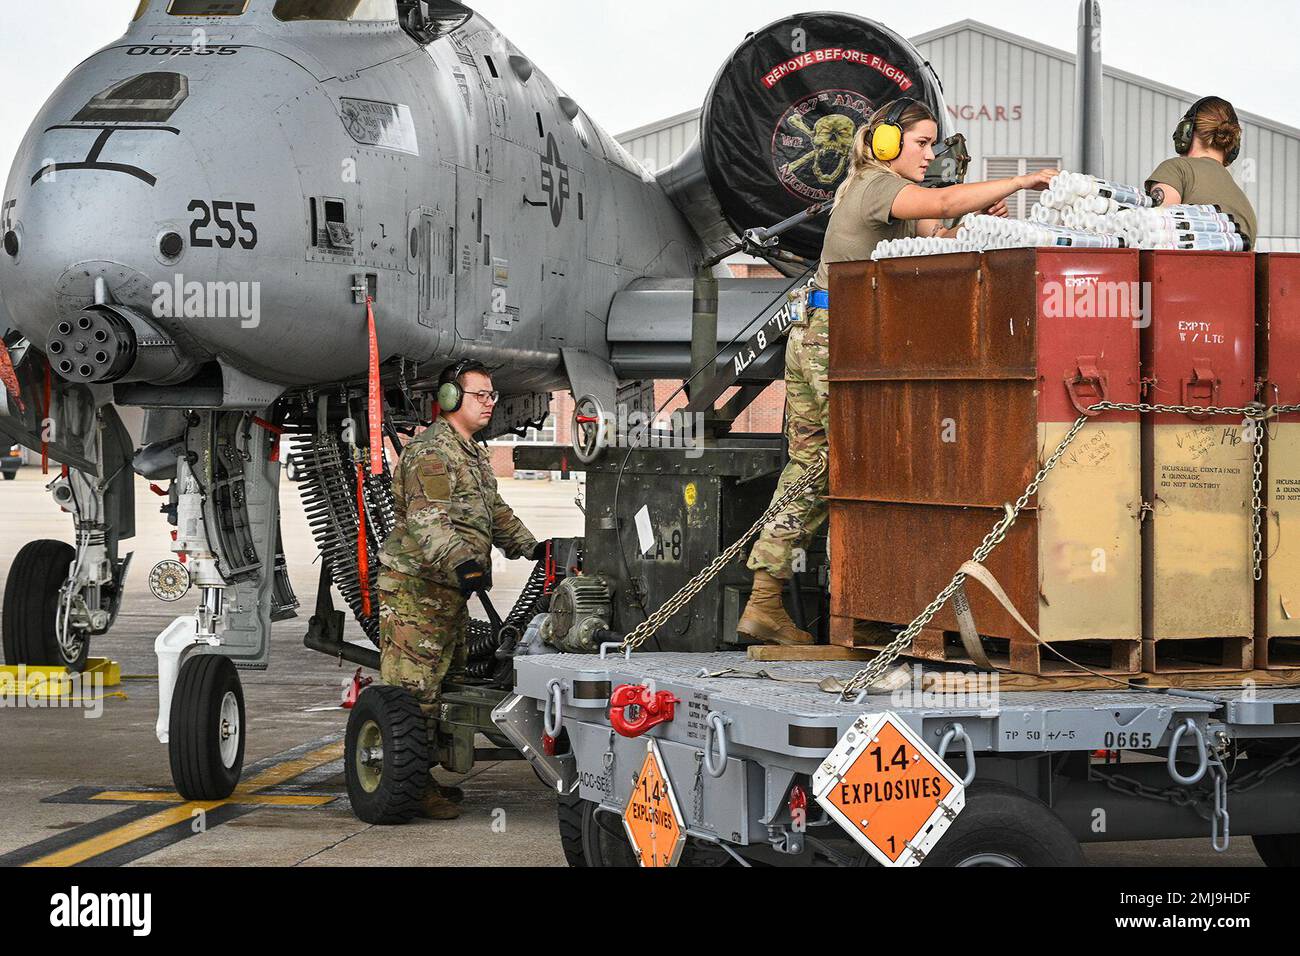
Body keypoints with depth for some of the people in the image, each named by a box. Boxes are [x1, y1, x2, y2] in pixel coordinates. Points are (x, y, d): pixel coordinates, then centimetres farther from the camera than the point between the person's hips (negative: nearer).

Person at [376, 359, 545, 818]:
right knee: (414, 689, -10)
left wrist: (532, 548, 28)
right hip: (415, 590, -11)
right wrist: (461, 562, -41)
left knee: (444, 685, 14)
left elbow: (494, 511, 33)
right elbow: (428, 522, -27)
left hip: (450, 591, 11)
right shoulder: (431, 453, -15)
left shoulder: (475, 454, 20)